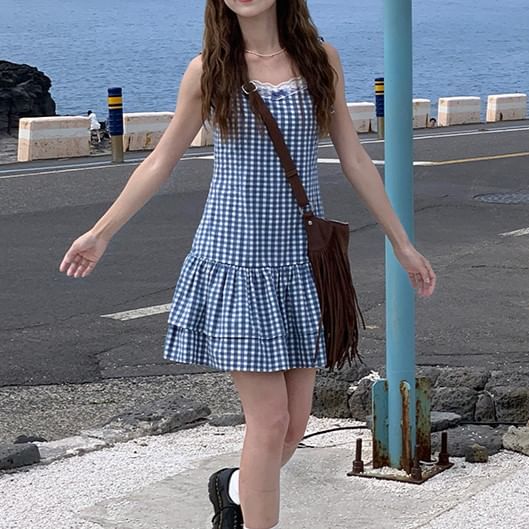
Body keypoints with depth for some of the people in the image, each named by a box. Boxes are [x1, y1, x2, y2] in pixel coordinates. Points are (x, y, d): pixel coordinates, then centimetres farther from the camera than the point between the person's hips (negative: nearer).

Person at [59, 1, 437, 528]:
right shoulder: (207, 69, -1)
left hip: (300, 258, 3)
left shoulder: (321, 60, 4)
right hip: (235, 261, -3)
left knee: (297, 420, 7)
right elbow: (161, 161, 9)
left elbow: (354, 159, 10)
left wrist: (402, 244, 11)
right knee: (269, 418, -5)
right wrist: (100, 233, 11)